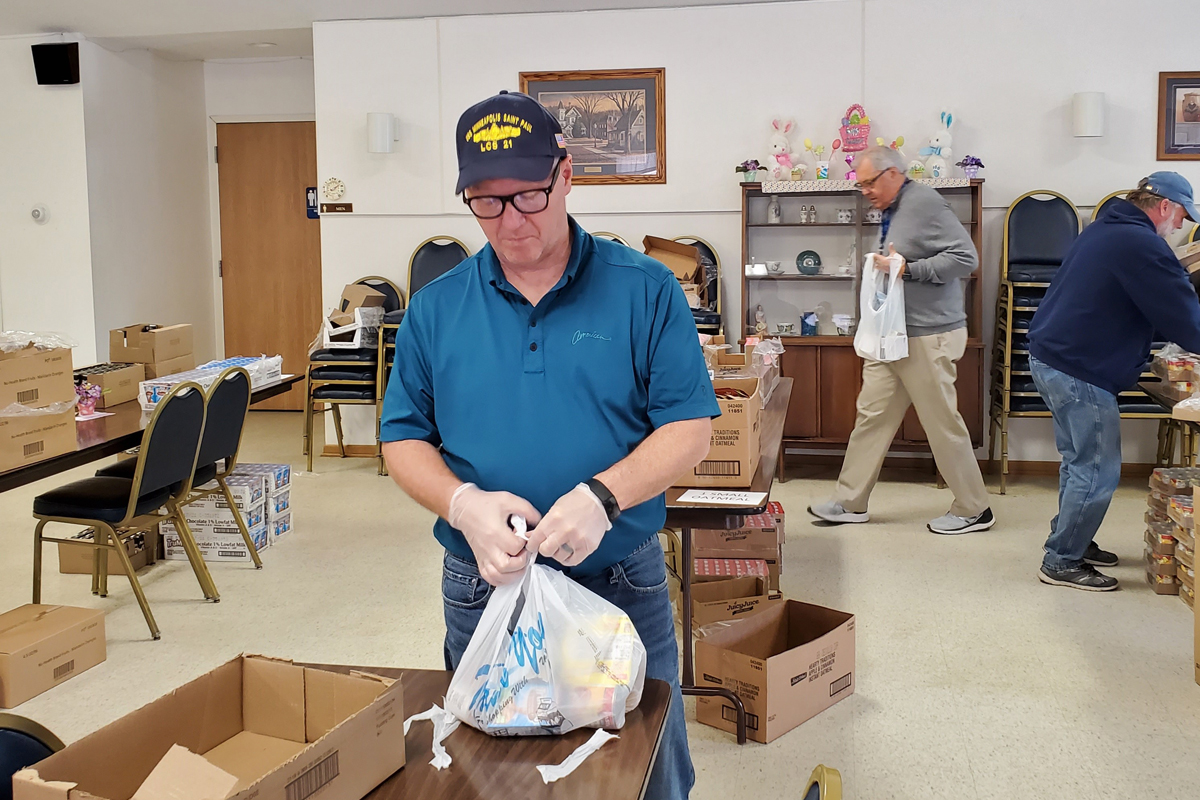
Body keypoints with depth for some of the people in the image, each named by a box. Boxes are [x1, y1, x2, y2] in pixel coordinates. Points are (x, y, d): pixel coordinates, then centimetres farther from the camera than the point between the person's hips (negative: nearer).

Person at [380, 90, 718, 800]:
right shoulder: (437, 308, 1)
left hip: (623, 583, -1)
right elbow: (404, 440, 3)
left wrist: (603, 496, -25)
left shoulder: (645, 290, -6)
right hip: (482, 587, 2)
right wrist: (464, 504, -18)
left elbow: (690, 427, -8)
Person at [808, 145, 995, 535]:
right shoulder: (892, 213, 14)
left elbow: (965, 257, -20)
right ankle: (851, 502, 17)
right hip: (892, 336, 9)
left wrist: (906, 269, -22)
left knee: (943, 423, -1)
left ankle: (973, 510, 13)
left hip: (929, 337, -9)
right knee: (871, 415, 9)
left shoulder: (924, 203, -15)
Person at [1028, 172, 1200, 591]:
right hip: (1080, 372, -11)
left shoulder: (1103, 230, 16)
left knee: (1080, 460, 21)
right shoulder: (1141, 245, -17)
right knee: (1097, 471, -2)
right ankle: (1061, 563, 5)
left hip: (1049, 357, 11)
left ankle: (1071, 542, 32)